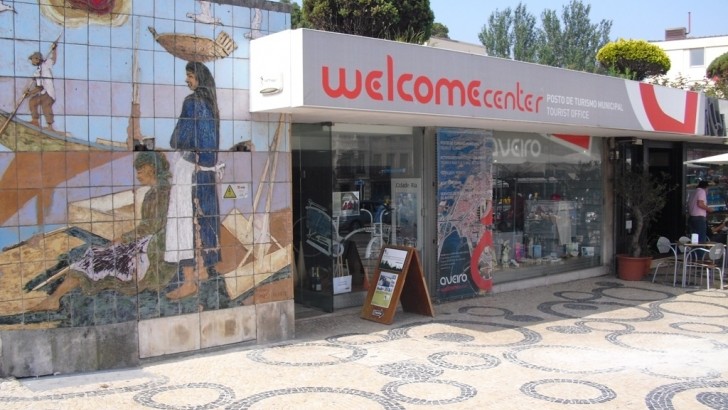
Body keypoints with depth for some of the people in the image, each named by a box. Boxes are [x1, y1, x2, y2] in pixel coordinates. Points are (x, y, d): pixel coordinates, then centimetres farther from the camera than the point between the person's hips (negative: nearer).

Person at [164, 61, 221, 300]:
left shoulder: (192, 101, -12)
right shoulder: (210, 102, 12)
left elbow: (181, 136, -12)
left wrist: (174, 143, 8)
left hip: (191, 165, -9)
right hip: (207, 165, 9)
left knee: (185, 219, -8)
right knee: (202, 218, 15)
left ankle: (189, 281, -10)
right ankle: (202, 270, 24)